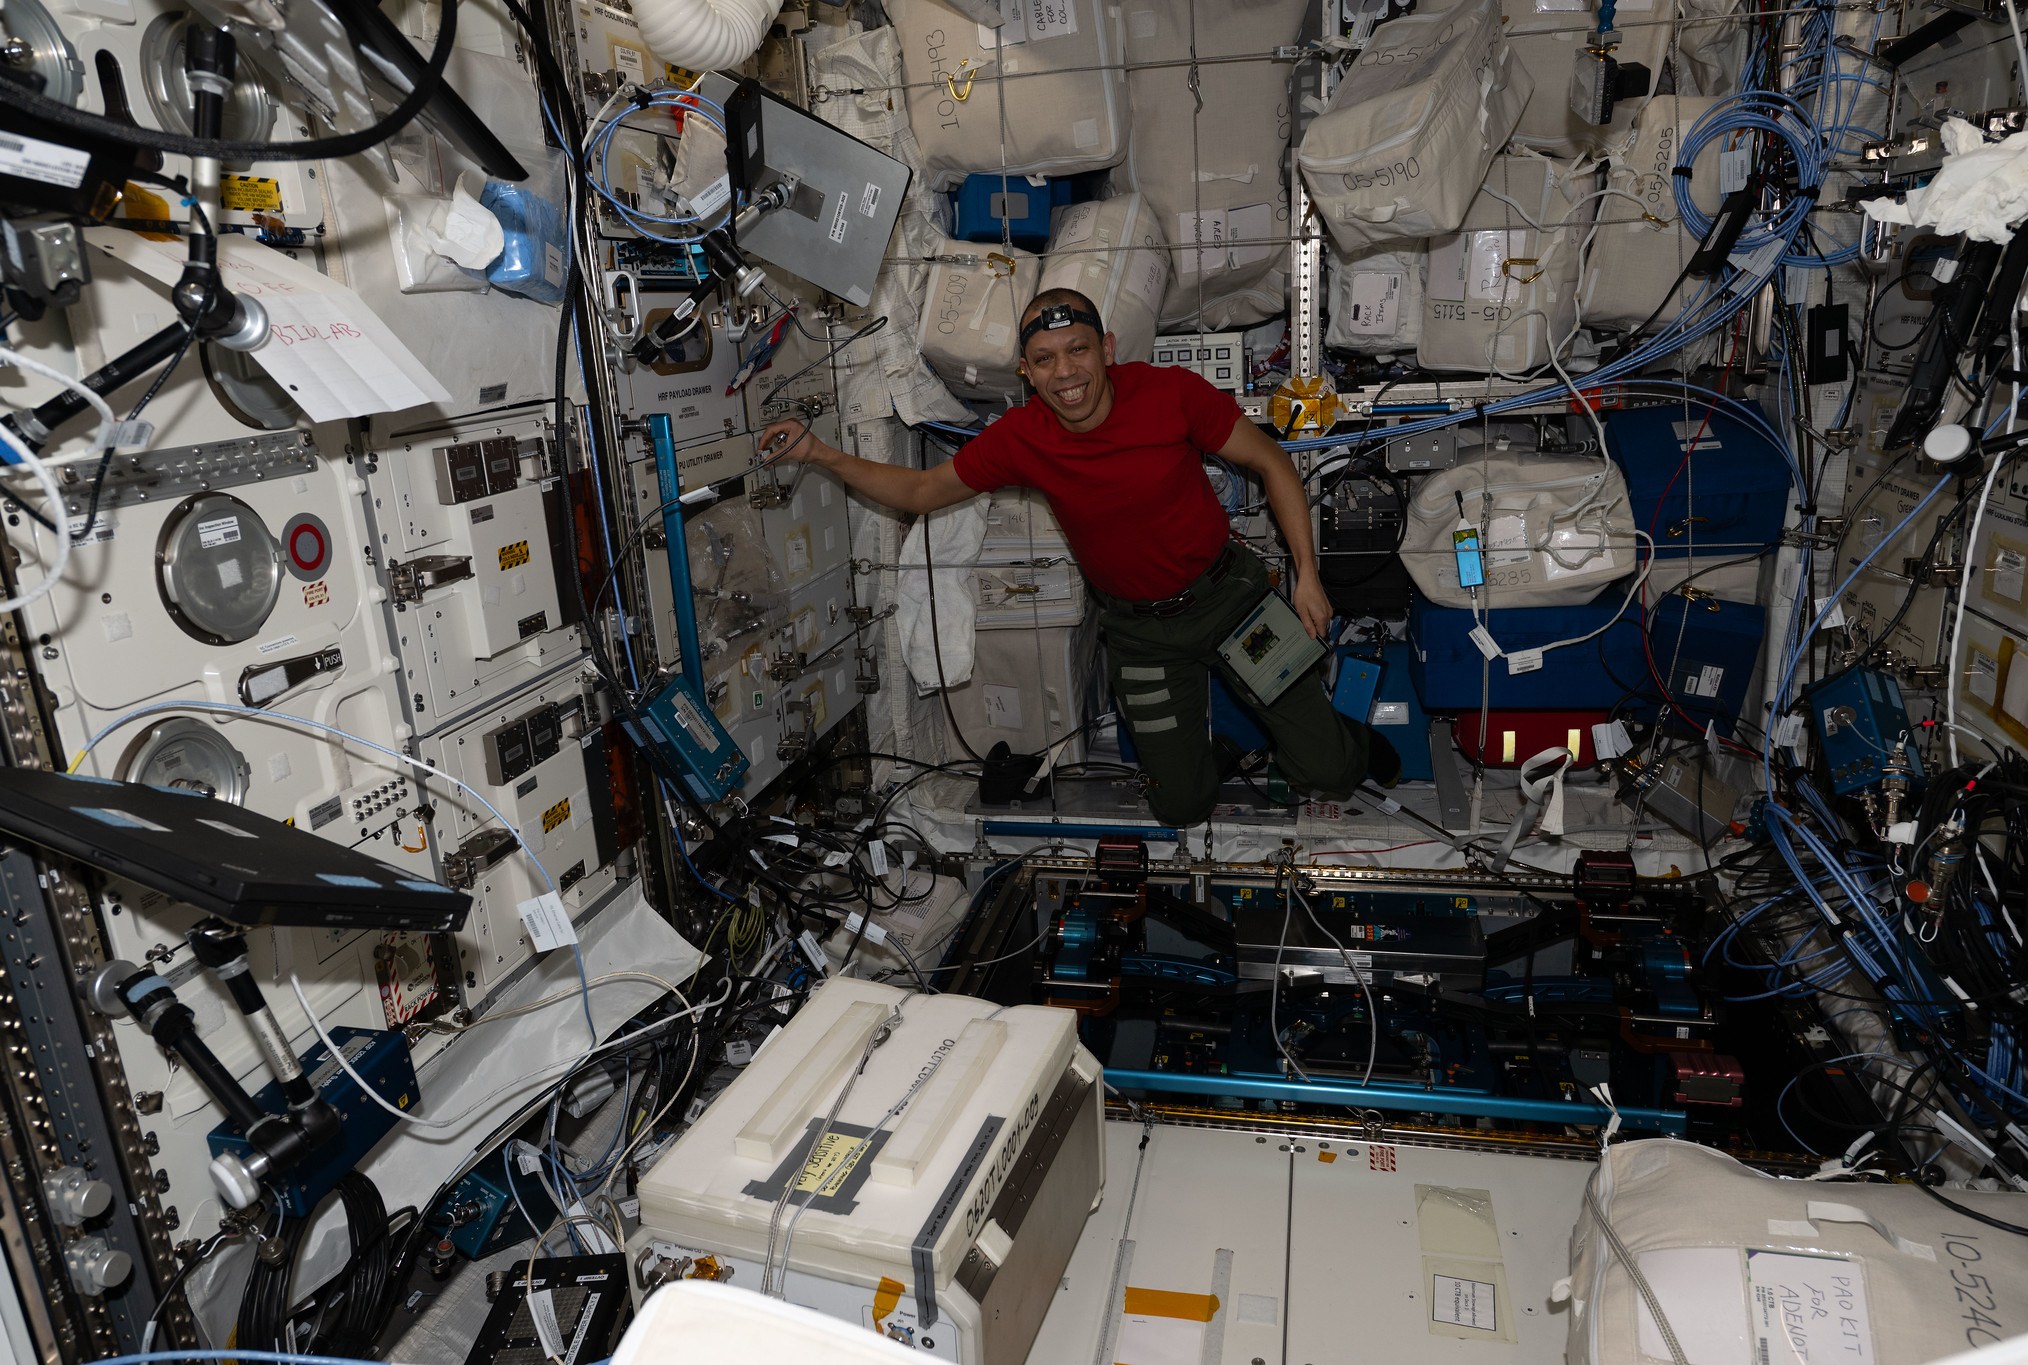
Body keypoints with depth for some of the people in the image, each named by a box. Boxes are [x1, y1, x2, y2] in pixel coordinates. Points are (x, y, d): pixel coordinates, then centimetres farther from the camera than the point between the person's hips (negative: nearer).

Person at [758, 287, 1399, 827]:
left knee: (1327, 775, -2)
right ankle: (1187, 716, 38)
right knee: (1182, 808, 6)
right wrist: (819, 452, -14)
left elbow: (1271, 464, -9)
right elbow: (920, 492, -2)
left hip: (1228, 591, -1)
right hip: (1139, 628, 1)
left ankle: (1340, 738, 37)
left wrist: (1307, 576, -13)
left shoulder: (1170, 392, -20)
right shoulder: (1019, 439, -15)